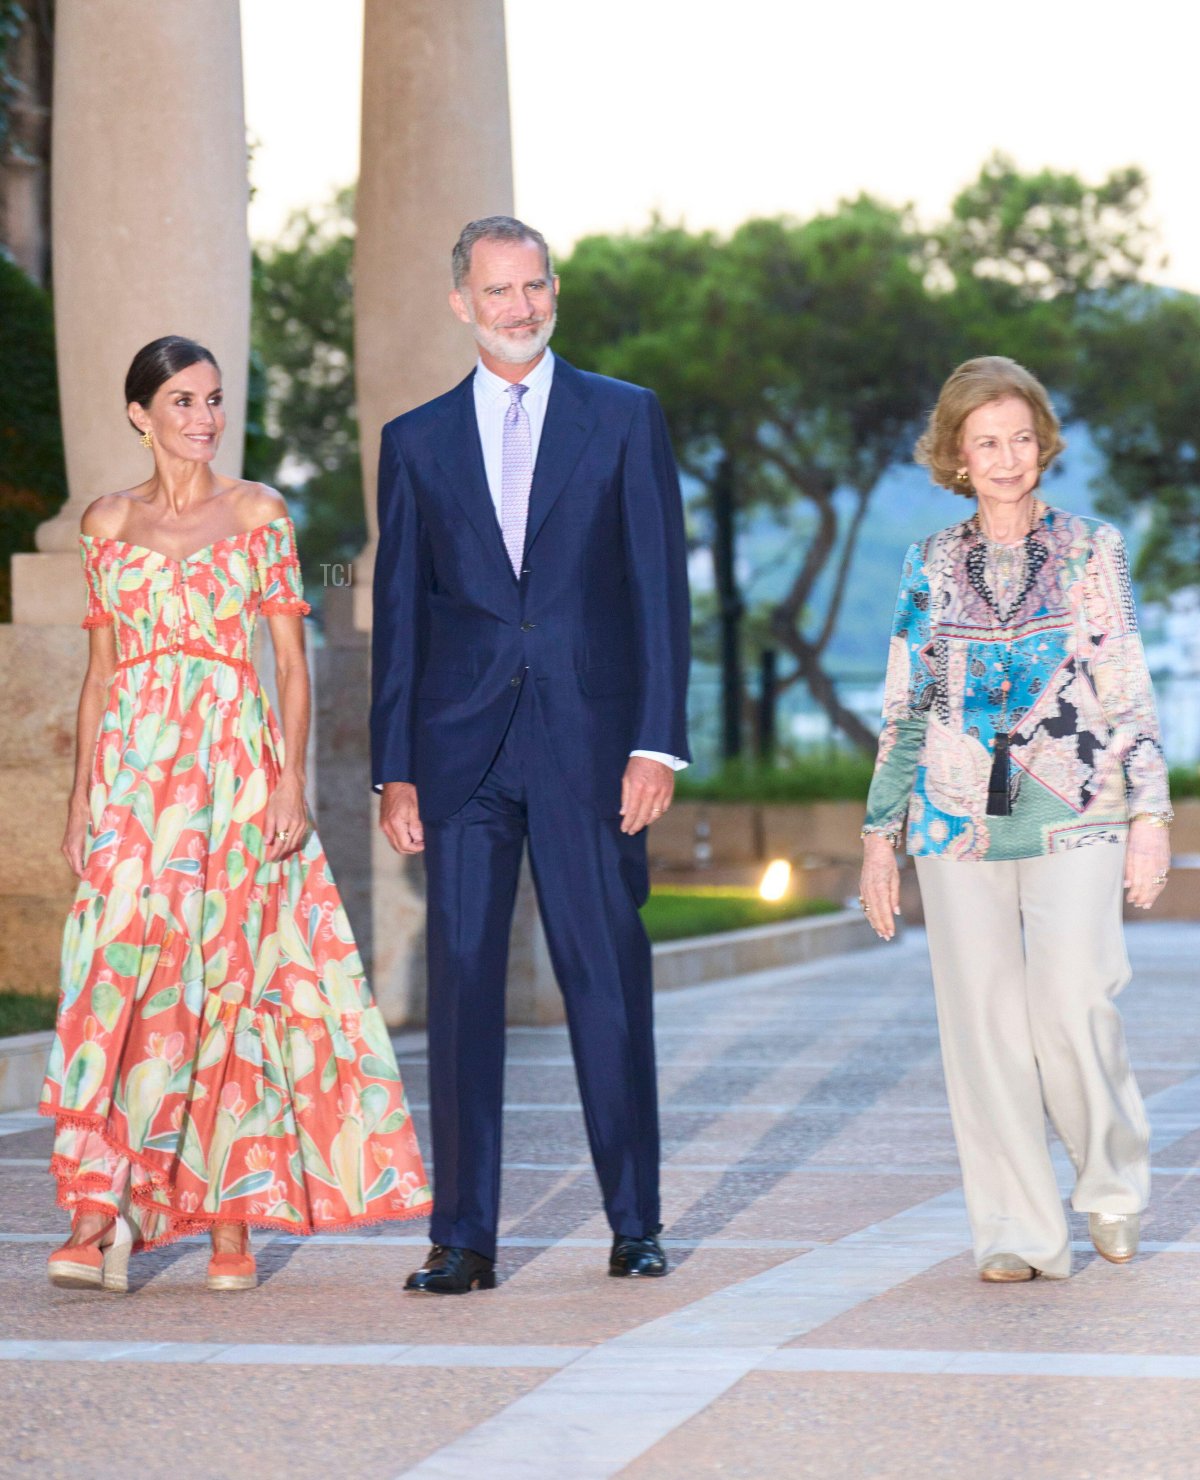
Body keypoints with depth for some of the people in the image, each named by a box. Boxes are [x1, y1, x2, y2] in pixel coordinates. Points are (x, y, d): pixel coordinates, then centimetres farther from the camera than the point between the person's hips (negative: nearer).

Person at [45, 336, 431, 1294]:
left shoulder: (259, 513, 5)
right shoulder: (109, 523, 11)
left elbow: (292, 660, 2)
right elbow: (100, 669, 13)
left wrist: (293, 782, -8)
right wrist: (82, 794, 6)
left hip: (236, 765, -1)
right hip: (134, 770, 1)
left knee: (228, 975, -1)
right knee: (119, 972, -10)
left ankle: (232, 1221, 5)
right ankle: (100, 1213, -11)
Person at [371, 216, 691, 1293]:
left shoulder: (626, 419, 7)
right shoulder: (417, 441, 12)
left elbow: (660, 588, 3)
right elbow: (397, 613, 12)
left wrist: (657, 742, -6)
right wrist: (394, 769, 5)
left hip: (589, 746, -1)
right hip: (462, 750, 2)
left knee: (609, 984, 0)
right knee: (462, 986, 0)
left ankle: (636, 1222, 11)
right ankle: (464, 1236, 4)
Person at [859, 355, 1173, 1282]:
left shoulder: (1091, 550, 6)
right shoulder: (931, 566, 10)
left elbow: (1131, 692, 4)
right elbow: (904, 709, 13)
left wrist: (1150, 812, -4)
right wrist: (880, 835, 10)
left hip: (1073, 816, -2)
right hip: (959, 816, 2)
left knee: (1072, 1003, -14)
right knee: (984, 1022, -1)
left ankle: (1114, 1182, 11)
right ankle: (1021, 1232, 6)